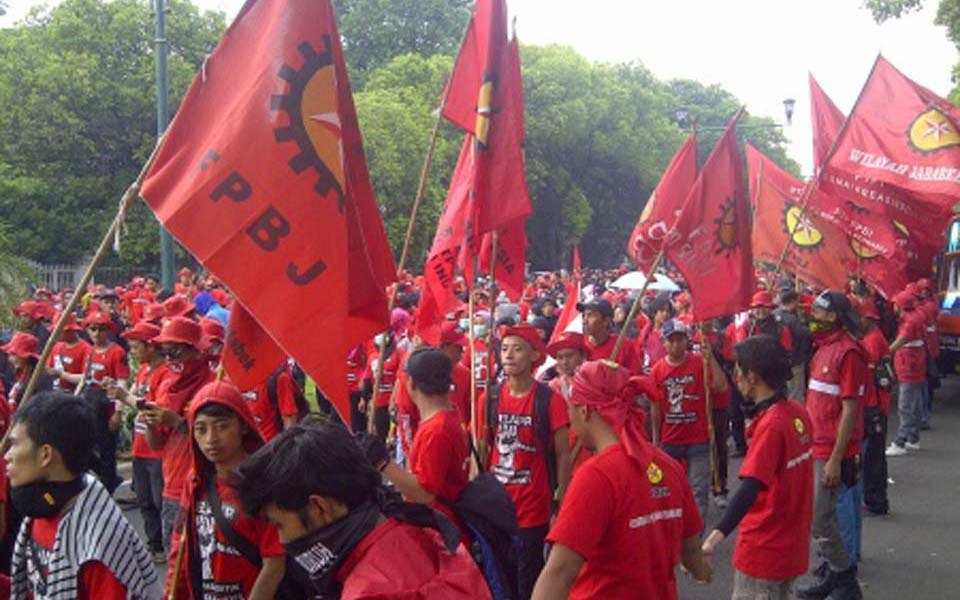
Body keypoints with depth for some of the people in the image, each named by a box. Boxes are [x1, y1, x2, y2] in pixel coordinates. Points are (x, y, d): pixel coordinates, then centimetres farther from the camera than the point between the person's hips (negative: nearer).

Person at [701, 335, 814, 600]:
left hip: (763, 549, -8)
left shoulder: (770, 425, -23)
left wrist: (718, 534, -47)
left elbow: (750, 488, -36)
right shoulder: (798, 412, 1)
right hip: (792, 545, 8)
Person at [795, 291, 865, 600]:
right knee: (821, 516, 15)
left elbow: (850, 410, -19)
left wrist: (836, 459, -20)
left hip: (831, 453, -9)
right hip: (815, 447, 9)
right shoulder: (823, 348, 11)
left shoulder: (848, 352, -17)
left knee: (819, 520, -5)